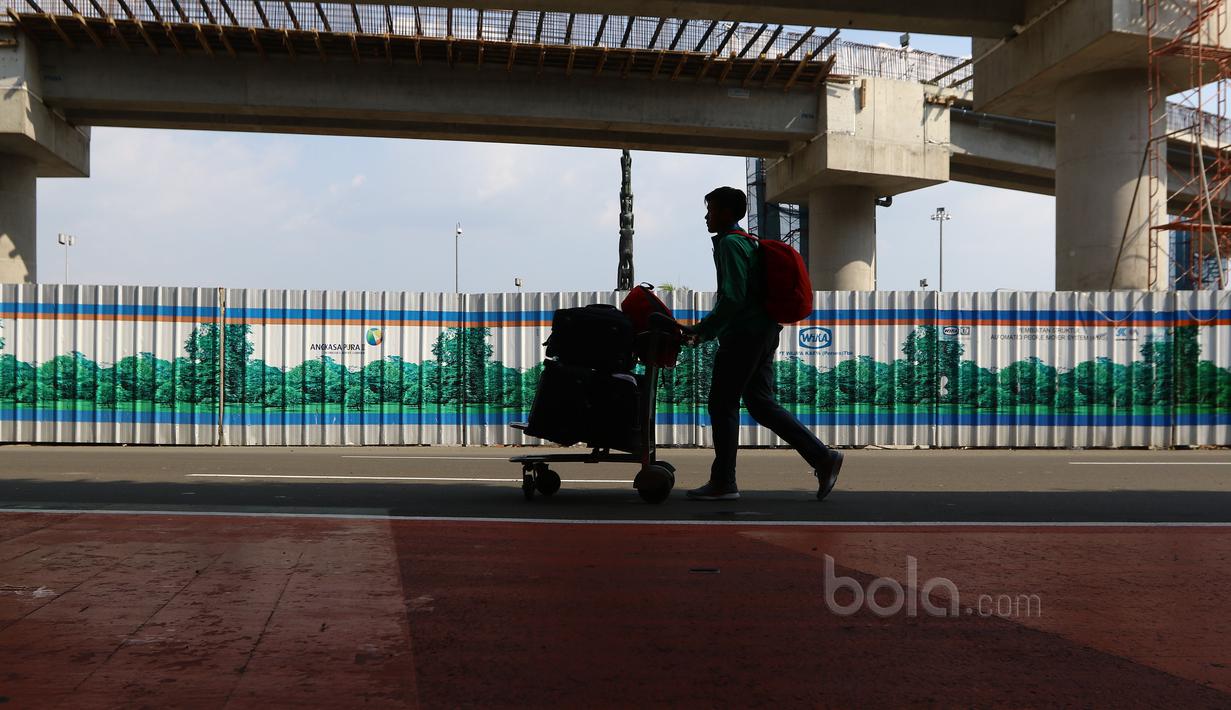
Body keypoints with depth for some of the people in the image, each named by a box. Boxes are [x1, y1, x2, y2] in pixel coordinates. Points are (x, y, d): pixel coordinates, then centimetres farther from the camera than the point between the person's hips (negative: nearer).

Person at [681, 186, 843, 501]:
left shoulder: (730, 244, -11)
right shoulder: (746, 242, 21)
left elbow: (732, 299, -21)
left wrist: (701, 330, -16)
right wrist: (707, 330, 22)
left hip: (743, 335, -10)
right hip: (762, 333, 10)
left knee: (722, 405, -2)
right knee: (761, 404, 10)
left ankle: (722, 483, 3)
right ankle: (823, 457, 5)